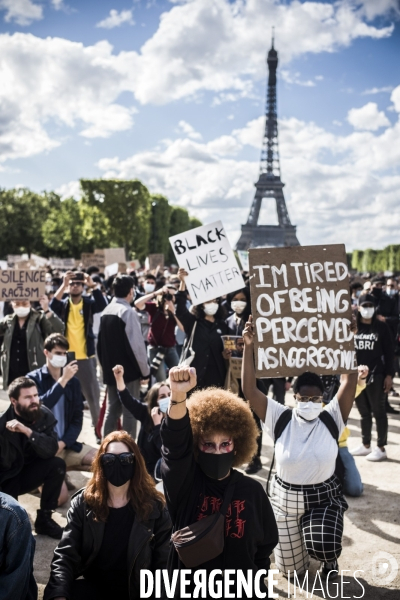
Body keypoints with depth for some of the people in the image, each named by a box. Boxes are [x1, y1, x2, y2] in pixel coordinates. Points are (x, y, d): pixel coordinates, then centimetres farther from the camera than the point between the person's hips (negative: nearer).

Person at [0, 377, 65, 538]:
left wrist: (27, 431, -35)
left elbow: (50, 451, -25)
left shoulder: (44, 415, -14)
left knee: (57, 465, -23)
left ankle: (44, 519, -8)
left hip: (28, 472, 4)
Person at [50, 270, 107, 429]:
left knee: (92, 393, 4)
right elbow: (53, 305, -18)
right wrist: (63, 284, -26)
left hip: (86, 357, -1)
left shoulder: (88, 303, 1)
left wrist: (93, 285, -27)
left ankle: (98, 425, 15)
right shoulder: (63, 304, 4)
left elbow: (102, 305, -19)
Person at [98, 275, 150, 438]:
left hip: (110, 370, 8)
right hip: (128, 371, -8)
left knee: (111, 410, 15)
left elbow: (100, 343, 12)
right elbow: (136, 345, -19)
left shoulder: (106, 312, 8)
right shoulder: (128, 312, -16)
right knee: (130, 412, 0)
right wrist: (145, 370, -9)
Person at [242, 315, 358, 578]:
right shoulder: (281, 420, -12)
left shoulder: (331, 420, -11)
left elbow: (349, 382, -19)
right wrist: (249, 347, -28)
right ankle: (297, 538, 47)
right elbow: (250, 390, -20)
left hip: (324, 497, -1)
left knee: (324, 547, -25)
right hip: (286, 498, 1)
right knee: (291, 567, 12)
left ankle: (330, 558, 14)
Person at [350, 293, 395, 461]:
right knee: (364, 412, 12)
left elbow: (389, 352, -2)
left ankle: (381, 448, 8)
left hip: (376, 375, -3)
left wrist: (389, 375, -9)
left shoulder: (381, 327, -2)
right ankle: (366, 445, 23)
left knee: (378, 412, 2)